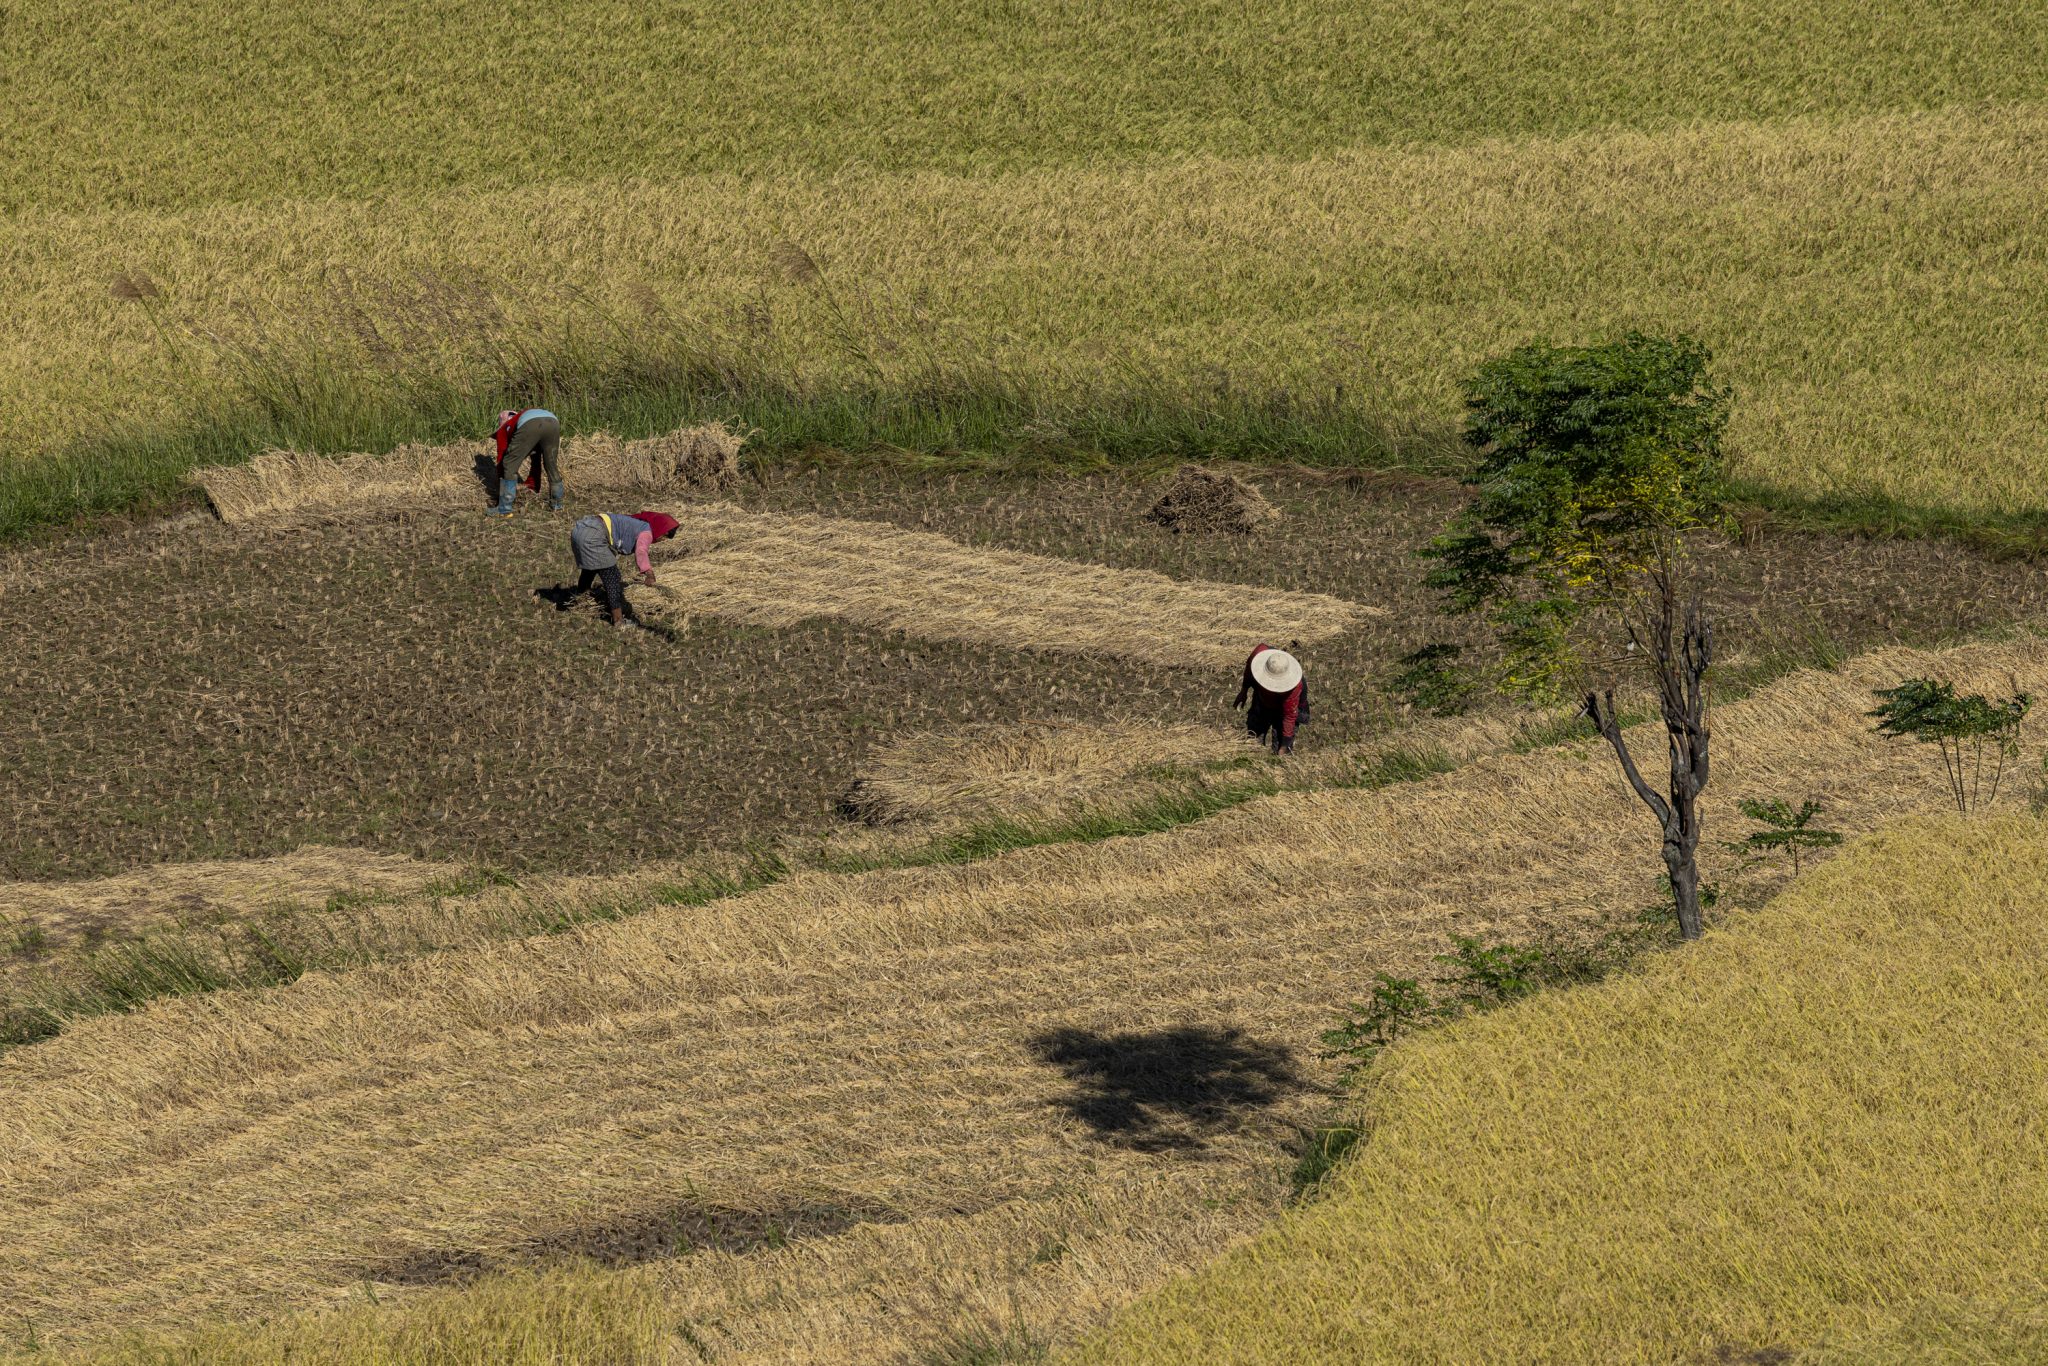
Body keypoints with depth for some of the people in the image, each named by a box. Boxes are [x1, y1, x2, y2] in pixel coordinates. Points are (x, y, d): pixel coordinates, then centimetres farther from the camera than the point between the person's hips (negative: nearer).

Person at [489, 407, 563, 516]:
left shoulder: (504, 429, 35)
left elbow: (501, 460, 35)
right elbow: (537, 460, 54)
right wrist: (532, 486, 63)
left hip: (530, 425, -5)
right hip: (553, 421, 5)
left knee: (509, 466, 11)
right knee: (552, 465, 27)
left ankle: (504, 509, 11)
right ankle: (556, 505, 35)